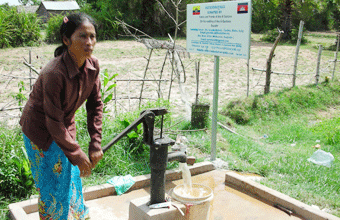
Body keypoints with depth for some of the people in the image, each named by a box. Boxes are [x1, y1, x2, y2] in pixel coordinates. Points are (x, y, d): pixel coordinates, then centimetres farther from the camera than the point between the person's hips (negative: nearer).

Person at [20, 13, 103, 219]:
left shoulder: (93, 66, -14)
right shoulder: (54, 74, -34)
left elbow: (95, 104, -5)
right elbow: (53, 123, -28)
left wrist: (96, 144, -8)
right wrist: (77, 154, -21)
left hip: (65, 126, 7)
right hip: (41, 130, -6)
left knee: (72, 175, 20)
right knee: (54, 182, 6)